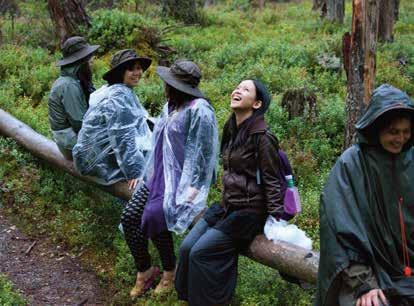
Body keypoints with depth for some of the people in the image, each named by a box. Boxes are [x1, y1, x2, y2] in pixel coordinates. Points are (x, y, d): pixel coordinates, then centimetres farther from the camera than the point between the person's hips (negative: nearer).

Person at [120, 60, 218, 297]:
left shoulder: (199, 109, -15)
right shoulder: (171, 106, 12)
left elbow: (203, 151, -17)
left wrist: (194, 187, -20)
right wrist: (148, 173, 15)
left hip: (182, 178, -8)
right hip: (159, 176, 8)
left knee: (154, 216, -25)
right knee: (129, 216, -7)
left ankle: (171, 271, 0)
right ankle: (144, 270, 11)